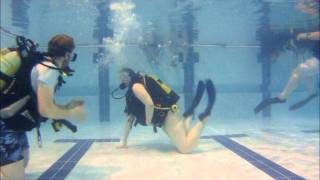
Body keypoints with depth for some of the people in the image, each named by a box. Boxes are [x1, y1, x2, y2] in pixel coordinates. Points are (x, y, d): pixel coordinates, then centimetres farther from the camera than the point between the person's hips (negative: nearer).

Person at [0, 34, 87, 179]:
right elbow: (45, 110, -24)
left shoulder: (44, 64, 9)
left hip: (12, 123, 10)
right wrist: (72, 113, -9)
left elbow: (38, 104, 15)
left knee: (22, 161, 25)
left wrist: (67, 107, 13)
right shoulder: (49, 69, -19)